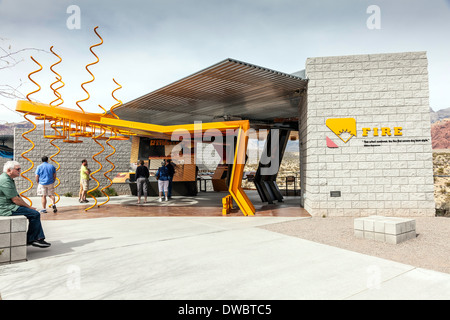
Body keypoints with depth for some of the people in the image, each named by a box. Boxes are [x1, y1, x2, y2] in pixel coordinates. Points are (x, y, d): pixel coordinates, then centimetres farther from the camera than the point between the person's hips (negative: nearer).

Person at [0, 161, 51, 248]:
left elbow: (17, 196, 19)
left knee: (35, 213, 7)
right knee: (35, 214, -16)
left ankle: (39, 238, 4)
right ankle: (31, 240, -2)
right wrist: (29, 207, -9)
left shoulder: (9, 179, 16)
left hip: (9, 206, 11)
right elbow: (15, 199, -21)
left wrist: (28, 206, 9)